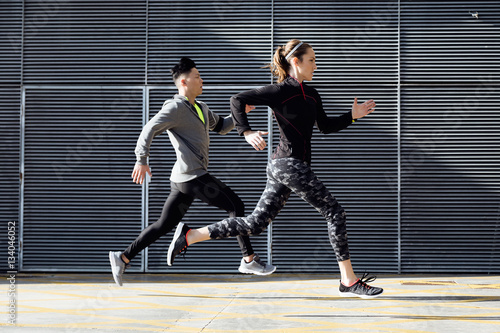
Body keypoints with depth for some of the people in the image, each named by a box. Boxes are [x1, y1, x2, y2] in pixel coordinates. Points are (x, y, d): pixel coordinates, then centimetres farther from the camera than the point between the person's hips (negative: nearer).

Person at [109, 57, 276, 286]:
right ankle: (249, 260, 0)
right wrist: (142, 161, -27)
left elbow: (221, 126, 34)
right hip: (193, 176, -10)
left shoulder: (201, 108, 21)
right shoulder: (175, 108, -9)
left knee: (165, 224, 9)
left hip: (182, 180, 10)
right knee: (236, 206, -3)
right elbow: (149, 130, -17)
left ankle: (123, 258, 9)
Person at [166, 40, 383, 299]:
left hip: (282, 167, 9)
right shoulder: (279, 92, -8)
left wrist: (352, 116, 12)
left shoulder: (311, 94, 16)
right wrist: (247, 132, -20)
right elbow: (237, 100, -9)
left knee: (255, 223, 7)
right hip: (288, 163, -9)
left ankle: (188, 236, 8)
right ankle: (349, 282, -1)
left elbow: (325, 126, 25)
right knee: (334, 213, -6)